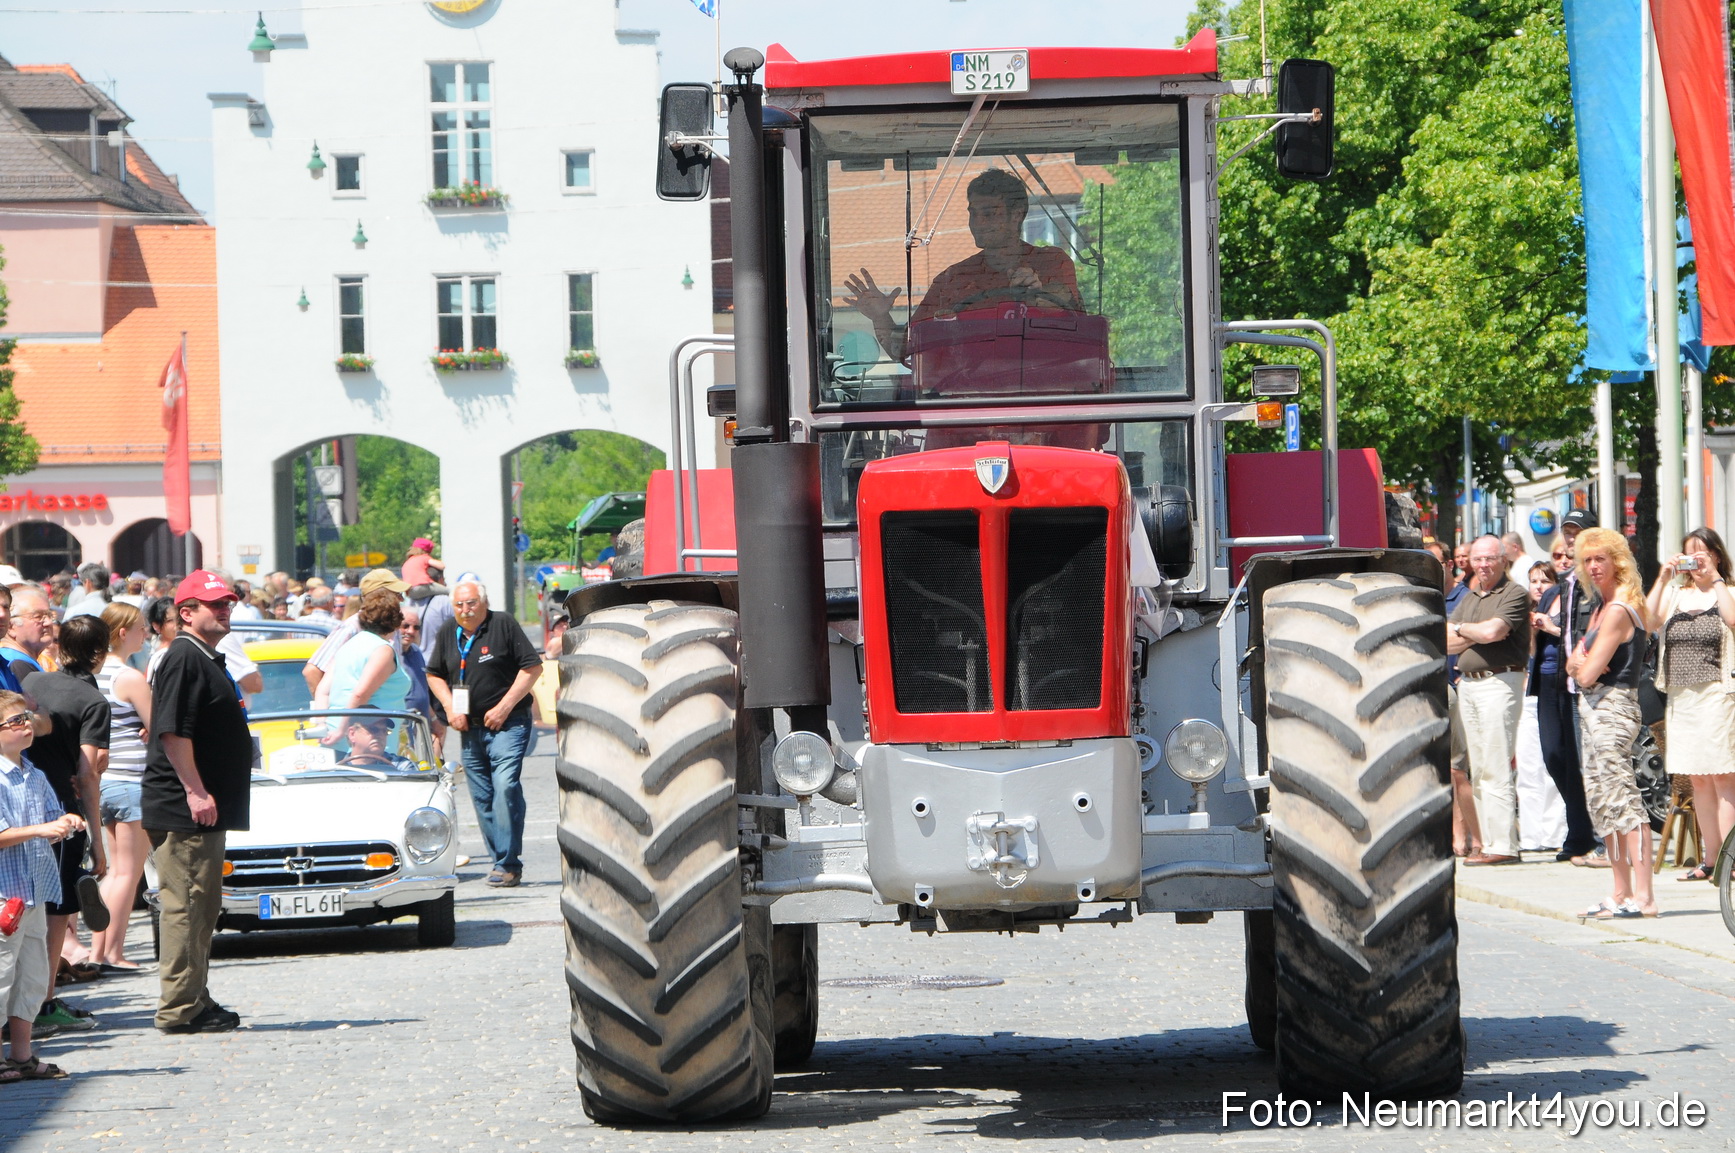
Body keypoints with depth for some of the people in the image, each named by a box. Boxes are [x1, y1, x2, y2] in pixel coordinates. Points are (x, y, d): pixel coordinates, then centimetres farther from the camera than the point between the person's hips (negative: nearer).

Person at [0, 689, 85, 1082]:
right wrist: (42, 829, -23)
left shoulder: (35, 777, 14)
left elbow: (51, 827, 19)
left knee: (33, 975, 12)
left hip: (35, 891, 9)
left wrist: (65, 825, -3)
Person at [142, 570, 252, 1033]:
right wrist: (195, 790, -23)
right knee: (185, 906, -9)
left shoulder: (208, 660, 19)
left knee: (202, 908, 14)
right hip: (182, 809, -11)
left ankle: (195, 1002, 20)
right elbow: (172, 732, -21)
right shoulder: (183, 660, -13)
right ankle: (179, 1008, -8)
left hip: (206, 809, 11)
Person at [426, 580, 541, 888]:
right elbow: (434, 674, 21)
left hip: (507, 724, -6)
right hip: (469, 727, 6)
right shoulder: (448, 633, 9)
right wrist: (450, 707, 4)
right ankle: (503, 862, 11)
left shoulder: (503, 625, -6)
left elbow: (532, 666, -7)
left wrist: (505, 707, -11)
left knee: (505, 787, -19)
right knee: (482, 797, 5)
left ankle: (508, 863, -17)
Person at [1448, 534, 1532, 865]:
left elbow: (1492, 631, -18)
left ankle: (1503, 846, -11)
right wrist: (1477, 634, -6)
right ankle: (1489, 842, 12)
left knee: (1495, 770, -11)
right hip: (1467, 683, 8)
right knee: (1479, 772, 8)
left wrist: (1461, 628, 1)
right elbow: (1446, 643, 9)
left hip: (1499, 682, -8)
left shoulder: (1514, 594, -4)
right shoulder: (1468, 598, 19)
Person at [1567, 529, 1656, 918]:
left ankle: (1643, 897, -20)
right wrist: (1580, 662, -7)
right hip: (1594, 708, 11)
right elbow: (1574, 666, 16)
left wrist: (1583, 665, 4)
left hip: (1611, 707, -11)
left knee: (1622, 798, -15)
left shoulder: (1618, 611, -16)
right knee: (1601, 799, 12)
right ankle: (1622, 893, 17)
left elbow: (1588, 675, -18)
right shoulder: (1601, 606, 15)